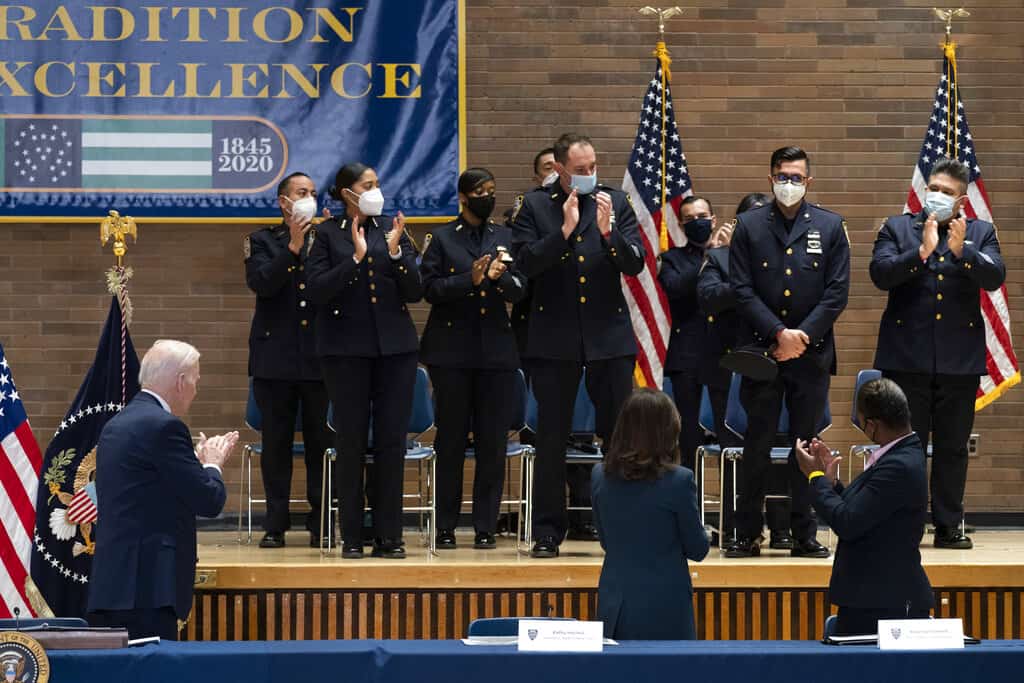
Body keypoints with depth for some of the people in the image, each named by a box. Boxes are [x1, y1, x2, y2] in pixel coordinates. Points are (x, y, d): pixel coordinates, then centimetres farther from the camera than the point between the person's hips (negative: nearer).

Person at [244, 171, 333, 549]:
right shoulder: (263, 241, 7)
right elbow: (260, 282, -10)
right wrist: (293, 247, -15)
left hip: (319, 357, 0)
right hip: (276, 356, 0)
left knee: (320, 442, 1)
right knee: (276, 443, 3)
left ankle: (321, 524, 8)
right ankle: (275, 524, 9)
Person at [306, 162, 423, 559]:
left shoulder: (393, 229, 8)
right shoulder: (328, 234, 0)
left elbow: (415, 292, 4)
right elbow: (316, 290, -9)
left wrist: (395, 252, -11)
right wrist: (355, 258, -17)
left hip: (395, 347, 3)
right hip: (346, 348, -2)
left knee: (392, 441, 1)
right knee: (351, 443, 1)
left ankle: (388, 537, 6)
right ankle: (352, 537, 8)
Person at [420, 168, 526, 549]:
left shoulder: (505, 238, 11)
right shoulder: (443, 238, 4)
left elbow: (519, 291, 2)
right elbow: (430, 288, -4)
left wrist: (499, 277, -18)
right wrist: (469, 280, -18)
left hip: (495, 350, 2)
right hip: (452, 349, -2)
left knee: (492, 442, 0)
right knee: (450, 440, 2)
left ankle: (485, 527, 5)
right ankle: (446, 527, 9)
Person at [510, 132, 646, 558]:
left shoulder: (616, 203, 6)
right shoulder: (534, 206, 3)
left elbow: (634, 264, -1)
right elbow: (525, 263, -8)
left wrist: (608, 231, -17)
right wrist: (564, 231, -17)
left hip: (609, 335, 1)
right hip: (555, 338, -1)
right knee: (552, 439, 4)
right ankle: (547, 533, 11)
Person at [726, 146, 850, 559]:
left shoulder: (830, 227, 6)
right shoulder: (749, 226, 5)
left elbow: (837, 292, 1)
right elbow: (742, 290, -2)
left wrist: (802, 336, -9)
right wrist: (779, 333, -12)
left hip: (812, 352, 1)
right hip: (760, 350, -1)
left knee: (807, 444, 4)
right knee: (757, 444, 0)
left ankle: (804, 535, 10)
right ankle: (748, 535, 6)